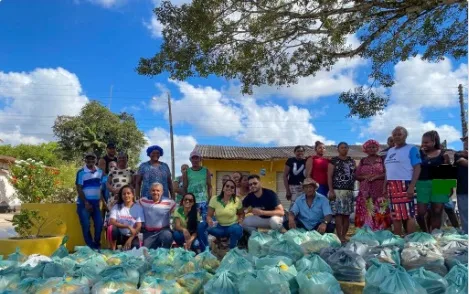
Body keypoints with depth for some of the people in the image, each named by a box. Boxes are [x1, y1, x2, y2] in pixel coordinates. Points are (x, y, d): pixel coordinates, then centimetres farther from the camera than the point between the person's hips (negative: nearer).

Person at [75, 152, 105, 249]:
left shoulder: (100, 172, 6)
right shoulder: (81, 172, -7)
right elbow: (79, 189, -9)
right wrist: (86, 203, -13)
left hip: (96, 203, 4)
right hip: (84, 203, -4)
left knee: (99, 223, 0)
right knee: (86, 225, -2)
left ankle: (97, 245, 16)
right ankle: (90, 247, 9)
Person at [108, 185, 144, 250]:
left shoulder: (138, 207, -3)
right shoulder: (116, 207, -1)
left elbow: (139, 226, -9)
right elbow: (112, 222, -15)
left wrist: (130, 239, -20)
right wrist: (128, 227, -25)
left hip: (131, 236, -1)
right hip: (119, 235, 1)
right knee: (112, 228, -29)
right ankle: (113, 249, -12)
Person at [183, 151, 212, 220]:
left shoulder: (206, 171, 5)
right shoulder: (186, 172, 5)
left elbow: (209, 187, 6)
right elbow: (184, 188, 7)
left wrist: (210, 200, -1)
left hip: (204, 201, 0)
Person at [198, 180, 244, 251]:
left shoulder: (237, 201, -8)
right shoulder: (214, 199, -9)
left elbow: (241, 213, 11)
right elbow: (209, 215, -7)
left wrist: (240, 220, -11)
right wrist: (209, 221, -30)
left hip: (232, 226, -1)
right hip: (219, 227, 1)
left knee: (238, 229, -36)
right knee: (202, 226, -23)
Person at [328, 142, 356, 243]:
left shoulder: (352, 161, 17)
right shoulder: (333, 161, 2)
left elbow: (355, 175, 22)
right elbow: (329, 176, -4)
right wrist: (331, 190, -12)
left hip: (349, 191, 5)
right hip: (337, 190, -5)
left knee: (347, 214, 4)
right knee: (338, 213, -10)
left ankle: (344, 236, 12)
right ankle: (339, 237, -8)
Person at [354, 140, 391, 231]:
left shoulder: (382, 159, 6)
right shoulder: (362, 161, 14)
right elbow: (356, 176, 11)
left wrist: (376, 176, -14)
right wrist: (365, 177, -8)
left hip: (380, 191, -2)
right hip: (365, 192, 2)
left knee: (380, 213, -7)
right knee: (366, 213, -1)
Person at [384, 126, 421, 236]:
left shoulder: (411, 149, -1)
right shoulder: (390, 151, 19)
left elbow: (417, 168, -9)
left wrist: (412, 186, -19)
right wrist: (384, 186, 15)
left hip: (405, 185, -7)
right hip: (391, 186, 7)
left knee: (408, 214, -7)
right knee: (395, 215, 9)